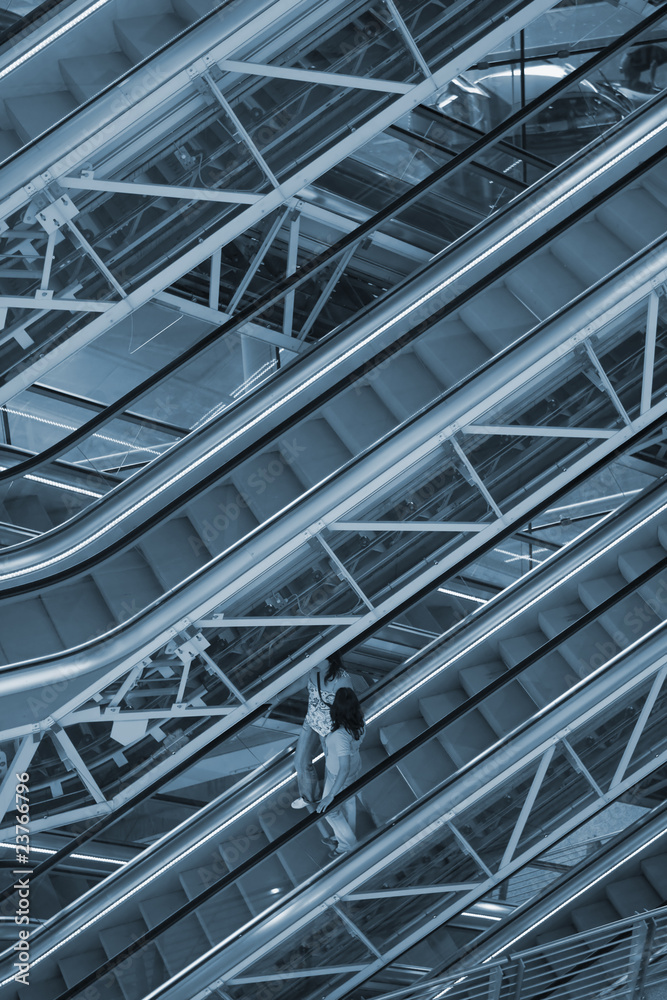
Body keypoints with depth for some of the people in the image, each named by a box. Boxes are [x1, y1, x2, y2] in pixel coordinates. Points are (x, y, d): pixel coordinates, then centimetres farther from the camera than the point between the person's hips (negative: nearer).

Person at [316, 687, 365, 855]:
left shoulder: (341, 736, -44)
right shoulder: (360, 722, -22)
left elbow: (344, 770, -45)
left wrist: (330, 796, -42)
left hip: (338, 776, -7)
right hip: (354, 767, 7)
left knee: (330, 811, 20)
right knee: (347, 801, 30)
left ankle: (348, 844, 39)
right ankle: (347, 836, 54)